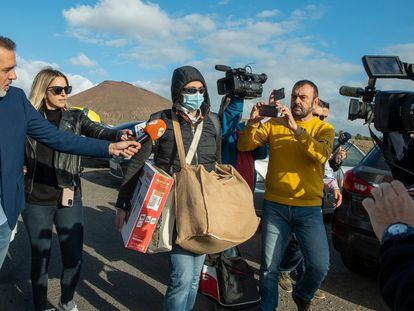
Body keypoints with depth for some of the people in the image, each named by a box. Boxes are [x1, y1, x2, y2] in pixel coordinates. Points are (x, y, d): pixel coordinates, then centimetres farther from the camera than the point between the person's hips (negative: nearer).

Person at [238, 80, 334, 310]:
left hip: (309, 208, 0)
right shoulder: (274, 125, 6)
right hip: (275, 206, 1)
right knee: (269, 268, 5)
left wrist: (296, 128, -25)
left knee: (320, 266, -3)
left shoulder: (324, 128, 4)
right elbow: (244, 146, 0)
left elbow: (322, 155, -17)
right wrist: (253, 122, -17)